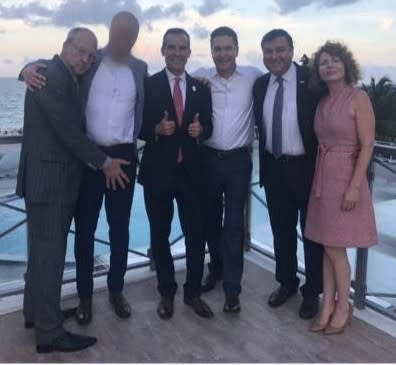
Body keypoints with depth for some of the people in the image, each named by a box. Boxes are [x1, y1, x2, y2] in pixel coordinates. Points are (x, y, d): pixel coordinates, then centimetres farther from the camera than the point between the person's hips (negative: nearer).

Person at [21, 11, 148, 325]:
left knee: (120, 228, 9)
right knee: (85, 228, 5)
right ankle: (85, 295, 21)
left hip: (123, 156, 2)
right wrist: (30, 69, -13)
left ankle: (116, 290, 27)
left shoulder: (140, 69, 9)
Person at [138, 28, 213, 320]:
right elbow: (138, 127, -2)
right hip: (158, 170, -2)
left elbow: (208, 127, 8)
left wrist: (200, 130, -13)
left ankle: (193, 292, 24)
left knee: (196, 233, 6)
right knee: (160, 234, 10)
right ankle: (167, 292, 28)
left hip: (192, 171, 2)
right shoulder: (148, 85, -1)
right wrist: (157, 129, -21)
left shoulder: (201, 88, 9)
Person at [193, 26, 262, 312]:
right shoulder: (201, 77, 0)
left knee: (234, 223, 0)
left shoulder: (253, 76, -1)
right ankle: (216, 268, 37)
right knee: (211, 219, 15)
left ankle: (232, 288, 10)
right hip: (208, 159, 2)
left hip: (238, 161, -2)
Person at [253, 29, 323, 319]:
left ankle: (312, 292, 25)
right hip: (274, 168, 5)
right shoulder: (260, 85, 5)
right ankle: (286, 282, 34)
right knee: (282, 230, 16)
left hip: (307, 167, -4)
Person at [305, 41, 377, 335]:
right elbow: (322, 142, 11)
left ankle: (344, 307, 22)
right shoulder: (322, 102, 10)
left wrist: (354, 186, -19)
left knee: (336, 249, 2)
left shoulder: (358, 97, -9)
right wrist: (318, 179, 7)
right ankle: (328, 307, 23)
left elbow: (367, 146, -14)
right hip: (322, 178, 7)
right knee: (327, 247, 11)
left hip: (345, 178, -6)